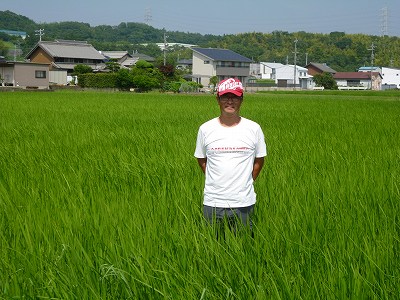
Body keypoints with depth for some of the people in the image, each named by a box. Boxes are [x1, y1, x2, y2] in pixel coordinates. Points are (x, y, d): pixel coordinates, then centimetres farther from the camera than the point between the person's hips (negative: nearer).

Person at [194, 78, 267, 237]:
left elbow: (259, 161, 9)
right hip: (212, 202, 0)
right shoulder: (205, 129, -1)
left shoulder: (254, 128, -2)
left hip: (243, 203, 0)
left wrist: (245, 183, 6)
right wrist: (217, 182, 6)